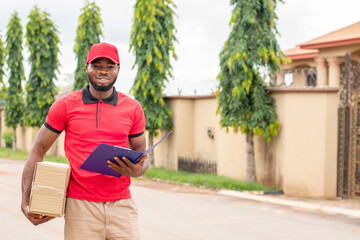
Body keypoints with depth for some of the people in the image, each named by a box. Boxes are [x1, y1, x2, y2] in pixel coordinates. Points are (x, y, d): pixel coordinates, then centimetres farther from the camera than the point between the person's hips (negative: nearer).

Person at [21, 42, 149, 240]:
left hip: (121, 205, 2)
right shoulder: (65, 106, 3)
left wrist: (137, 171, -10)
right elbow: (38, 150, 7)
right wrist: (26, 201, 0)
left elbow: (141, 155, 15)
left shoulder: (132, 108, 8)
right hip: (80, 206, -1)